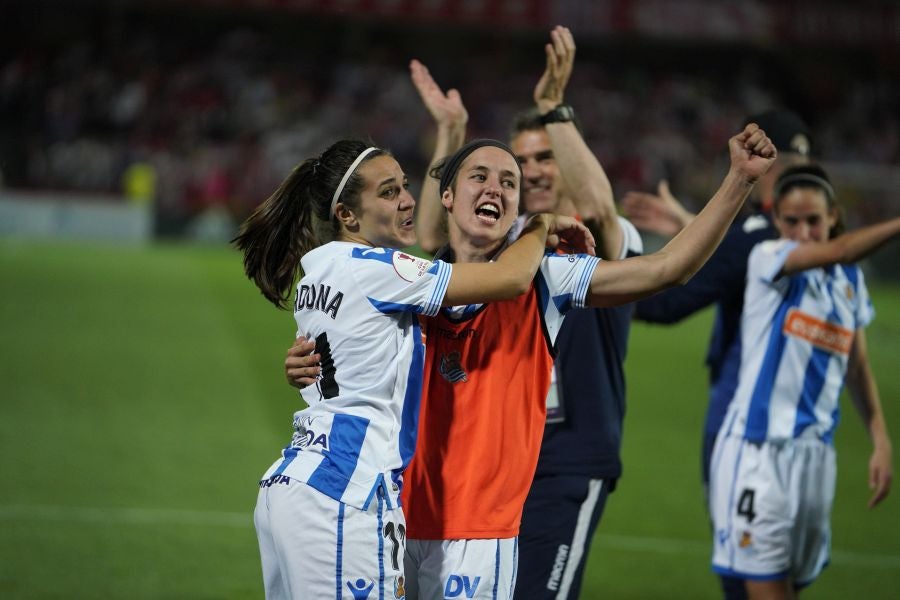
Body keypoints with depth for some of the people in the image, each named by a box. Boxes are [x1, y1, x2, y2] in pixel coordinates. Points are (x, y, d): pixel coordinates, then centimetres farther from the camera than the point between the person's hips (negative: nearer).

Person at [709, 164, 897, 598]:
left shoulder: (850, 281, 11)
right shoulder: (768, 260, -7)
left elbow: (857, 369, 17)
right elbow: (838, 251, -25)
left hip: (815, 451, 6)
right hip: (757, 449, -6)